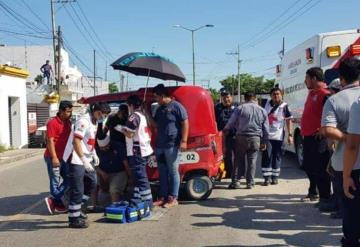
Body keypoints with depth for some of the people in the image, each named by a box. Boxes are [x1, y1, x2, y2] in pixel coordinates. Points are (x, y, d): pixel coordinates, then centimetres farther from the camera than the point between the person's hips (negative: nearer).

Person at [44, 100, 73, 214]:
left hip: (64, 157, 8)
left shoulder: (68, 122, 10)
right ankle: (58, 204, 12)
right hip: (53, 158, -8)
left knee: (68, 179, 10)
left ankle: (53, 200, 17)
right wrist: (54, 157, -23)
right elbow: (50, 141, -19)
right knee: (55, 181, 2)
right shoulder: (53, 123, -15)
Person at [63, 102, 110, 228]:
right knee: (77, 190, -4)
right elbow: (76, 141, -27)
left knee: (92, 182, 16)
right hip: (76, 159, -10)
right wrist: (84, 160, -30)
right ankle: (74, 219, 7)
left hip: (85, 158, 10)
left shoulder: (94, 122, 11)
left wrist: (94, 154, 14)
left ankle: (76, 210, 29)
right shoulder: (84, 121, -20)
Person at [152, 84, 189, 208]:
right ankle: (162, 197, 18)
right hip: (159, 145, 8)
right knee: (162, 172, 11)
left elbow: (185, 123, -11)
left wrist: (184, 141, -17)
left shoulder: (176, 106, -7)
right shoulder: (160, 109, 17)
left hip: (172, 145, -8)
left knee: (173, 172, 0)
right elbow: (155, 124, 27)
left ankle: (173, 198, 6)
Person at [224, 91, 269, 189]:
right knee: (252, 161, 7)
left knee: (239, 160, 5)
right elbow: (266, 129, 12)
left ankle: (235, 181, 4)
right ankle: (250, 183, 8)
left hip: (241, 137, -2)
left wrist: (225, 130, 20)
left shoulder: (240, 108, -1)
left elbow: (231, 122, 1)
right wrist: (264, 142, 18)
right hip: (255, 138, 2)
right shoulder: (262, 111, 10)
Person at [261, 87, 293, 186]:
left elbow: (289, 121, -4)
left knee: (277, 157, 7)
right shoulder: (267, 104, 7)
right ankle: (267, 177, 3)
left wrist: (290, 135, -11)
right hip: (266, 135, 2)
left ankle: (274, 177, 17)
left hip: (278, 136, -2)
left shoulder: (284, 106, -4)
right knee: (266, 156, -3)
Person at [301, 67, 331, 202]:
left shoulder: (325, 94, -15)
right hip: (308, 136, 10)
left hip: (318, 137, -10)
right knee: (308, 166, 19)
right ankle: (313, 192, 34)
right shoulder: (312, 92, 15)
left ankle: (325, 198, 4)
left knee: (320, 169, -4)